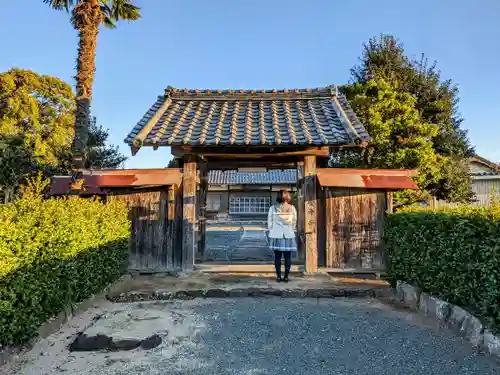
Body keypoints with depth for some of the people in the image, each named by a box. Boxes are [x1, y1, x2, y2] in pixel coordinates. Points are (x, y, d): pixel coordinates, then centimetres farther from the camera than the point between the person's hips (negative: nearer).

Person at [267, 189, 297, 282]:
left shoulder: (273, 208, -3)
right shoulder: (292, 208, 0)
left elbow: (269, 222, 1)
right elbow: (294, 222, 5)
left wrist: (271, 231, 14)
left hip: (276, 236, 0)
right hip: (289, 236, 0)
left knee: (277, 257, 7)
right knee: (288, 257, 6)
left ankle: (278, 276, 9)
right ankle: (286, 276, 9)